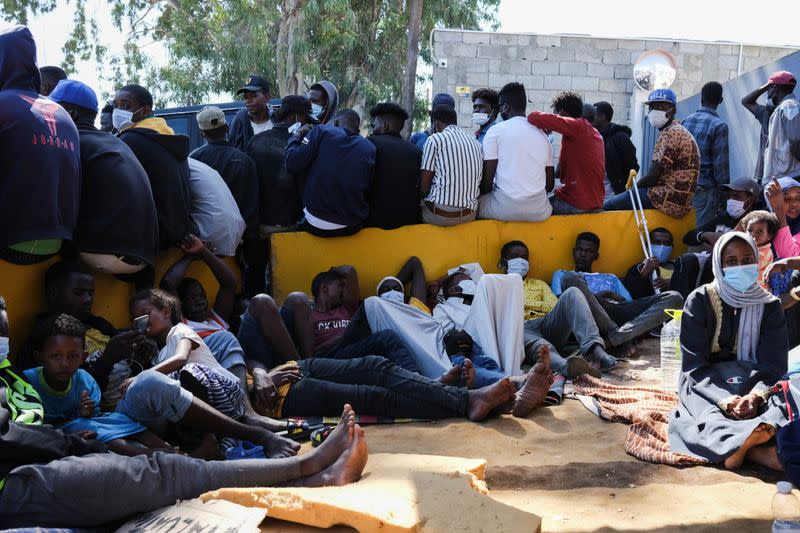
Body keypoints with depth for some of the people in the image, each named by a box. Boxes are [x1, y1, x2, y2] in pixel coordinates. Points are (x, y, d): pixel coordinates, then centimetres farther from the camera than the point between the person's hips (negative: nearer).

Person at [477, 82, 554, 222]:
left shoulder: (495, 131, -3)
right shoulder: (541, 134, 10)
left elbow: (487, 178, -7)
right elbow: (550, 184, 12)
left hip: (504, 208, -4)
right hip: (539, 212, 4)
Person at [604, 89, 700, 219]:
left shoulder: (671, 133, -13)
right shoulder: (680, 131, 21)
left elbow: (652, 177, -16)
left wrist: (633, 187, 1)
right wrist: (636, 185, 11)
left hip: (669, 200, -11)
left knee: (608, 206, -11)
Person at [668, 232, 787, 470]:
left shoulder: (769, 305, 6)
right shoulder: (700, 301, -1)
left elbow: (773, 364, -2)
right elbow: (694, 364, -7)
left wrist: (756, 396, -24)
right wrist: (724, 399, -24)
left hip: (755, 382, 2)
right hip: (706, 383, -2)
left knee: (781, 405, -31)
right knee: (705, 415, -37)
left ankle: (739, 445, -54)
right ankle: (758, 450, -59)